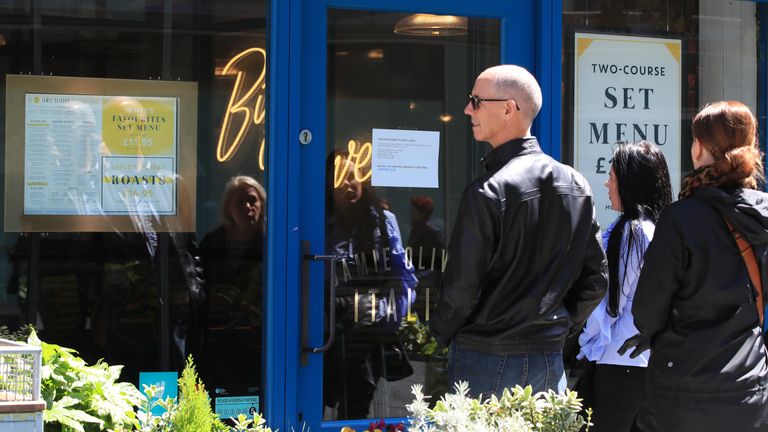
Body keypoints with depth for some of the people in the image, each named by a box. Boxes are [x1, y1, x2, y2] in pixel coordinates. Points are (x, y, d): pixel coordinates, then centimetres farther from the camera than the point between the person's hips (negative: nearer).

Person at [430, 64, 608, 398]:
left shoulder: (488, 192, -16)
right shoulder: (576, 185, 6)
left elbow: (462, 285, -14)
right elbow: (596, 277, 9)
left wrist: (441, 333, 3)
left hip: (487, 361, -6)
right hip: (550, 358, 6)